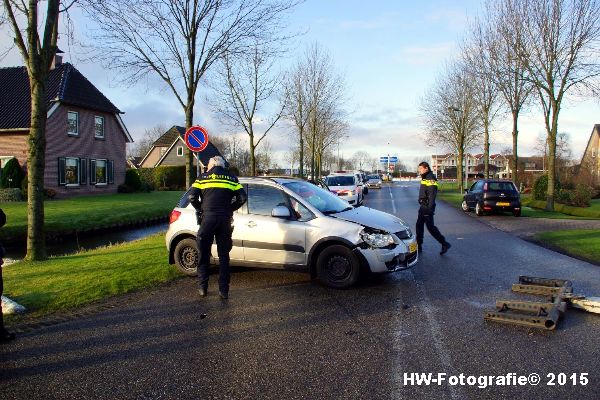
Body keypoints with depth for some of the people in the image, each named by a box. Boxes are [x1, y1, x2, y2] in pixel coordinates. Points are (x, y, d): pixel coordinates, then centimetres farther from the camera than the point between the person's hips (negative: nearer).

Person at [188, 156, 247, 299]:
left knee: (204, 255, 11)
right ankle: (224, 291, 7)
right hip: (225, 220, 1)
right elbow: (242, 198, 2)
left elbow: (192, 196, -2)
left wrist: (200, 209, 13)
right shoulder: (231, 179, 12)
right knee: (224, 256, 8)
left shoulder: (202, 177, 9)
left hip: (208, 218, -1)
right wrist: (230, 209, 13)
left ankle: (203, 288, 15)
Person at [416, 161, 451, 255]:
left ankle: (444, 244, 0)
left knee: (430, 226, -7)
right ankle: (418, 246, 19)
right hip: (423, 206, 10)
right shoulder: (425, 178, 16)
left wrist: (430, 208, -25)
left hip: (427, 207, -10)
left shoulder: (430, 179, -15)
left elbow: (432, 195, -22)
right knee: (419, 225, 12)